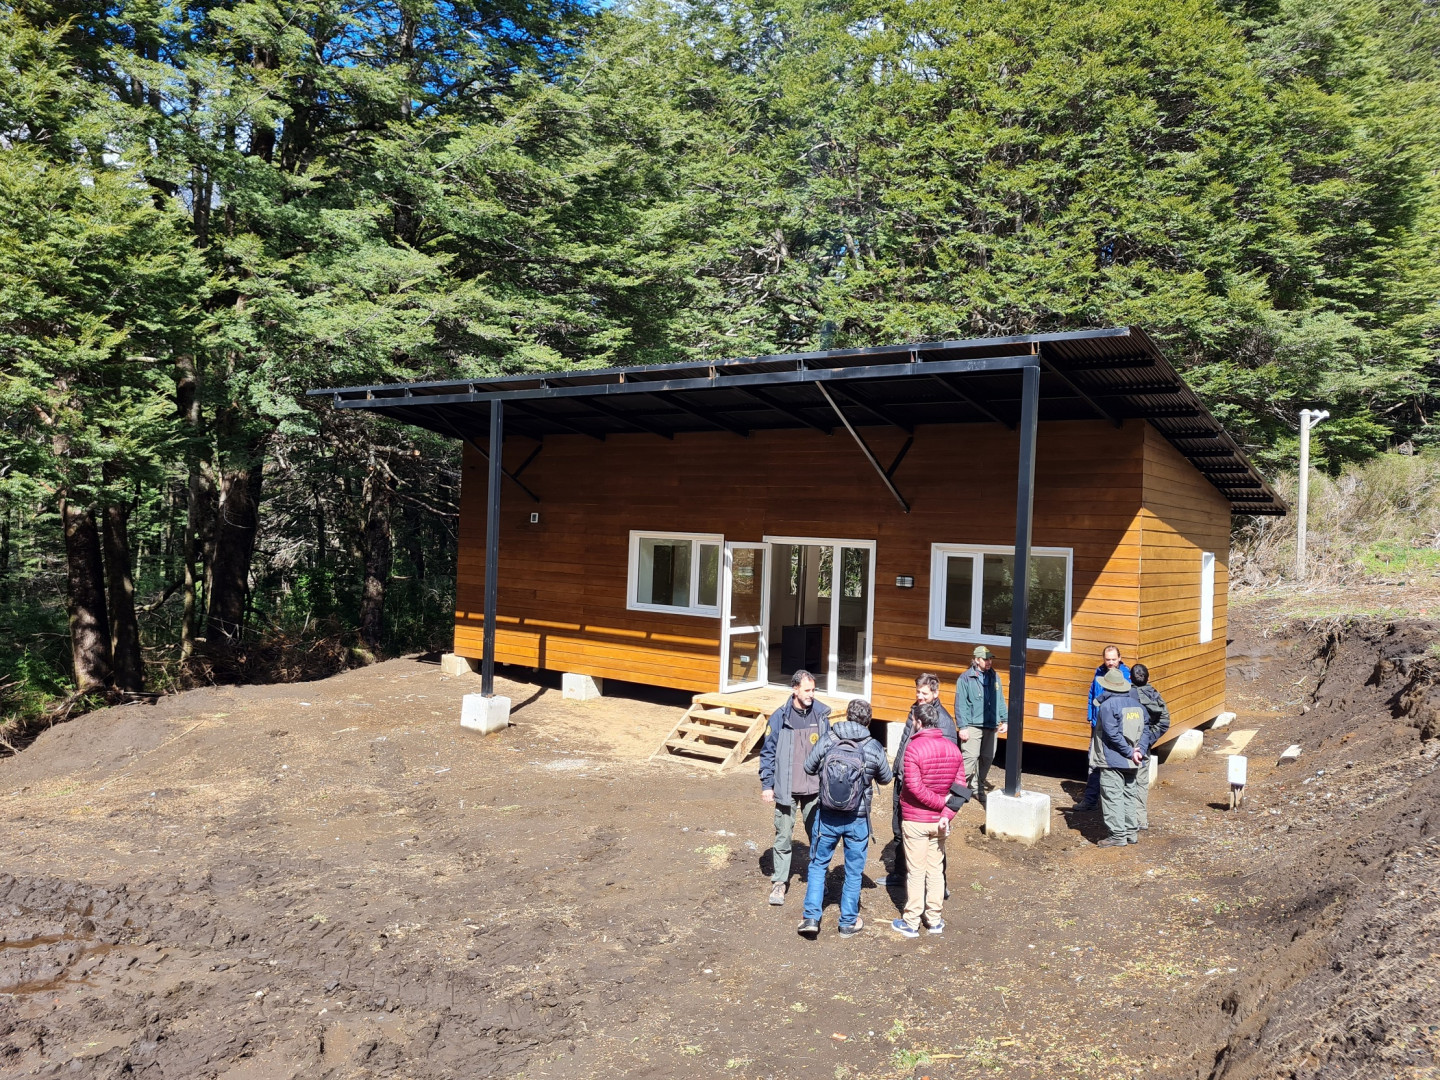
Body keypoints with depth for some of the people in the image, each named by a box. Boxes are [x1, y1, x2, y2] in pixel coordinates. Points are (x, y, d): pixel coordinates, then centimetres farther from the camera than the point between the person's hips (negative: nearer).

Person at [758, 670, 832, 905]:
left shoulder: (821, 715, 0)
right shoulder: (779, 717, -8)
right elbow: (768, 752, -2)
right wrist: (766, 785, -3)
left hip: (815, 788, 2)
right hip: (786, 789, -2)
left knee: (817, 835, 12)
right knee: (783, 836, 4)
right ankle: (779, 882, 16)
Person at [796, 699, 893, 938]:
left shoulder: (827, 740, -11)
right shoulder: (874, 748, -12)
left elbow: (809, 768, 1)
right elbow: (885, 778, 4)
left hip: (827, 816, 1)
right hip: (857, 819, 0)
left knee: (817, 864, 17)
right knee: (853, 871, 15)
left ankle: (811, 917, 13)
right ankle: (849, 922, 25)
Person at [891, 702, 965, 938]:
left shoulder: (914, 748, -18)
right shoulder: (953, 749, 1)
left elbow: (914, 787, -23)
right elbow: (960, 787, -3)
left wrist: (940, 802, -13)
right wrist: (946, 814, -10)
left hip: (915, 820, -5)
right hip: (939, 821, 5)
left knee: (915, 871, 4)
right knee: (936, 870, 15)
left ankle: (911, 923, 13)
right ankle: (934, 920, 23)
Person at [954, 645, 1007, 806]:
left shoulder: (994, 676, 10)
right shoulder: (966, 678, -6)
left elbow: (1000, 701, 16)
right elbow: (960, 705, -7)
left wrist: (1004, 720, 10)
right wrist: (962, 727, -11)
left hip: (991, 726, 6)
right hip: (973, 725, -6)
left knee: (987, 758, 11)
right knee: (970, 757, -12)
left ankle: (977, 788, 25)